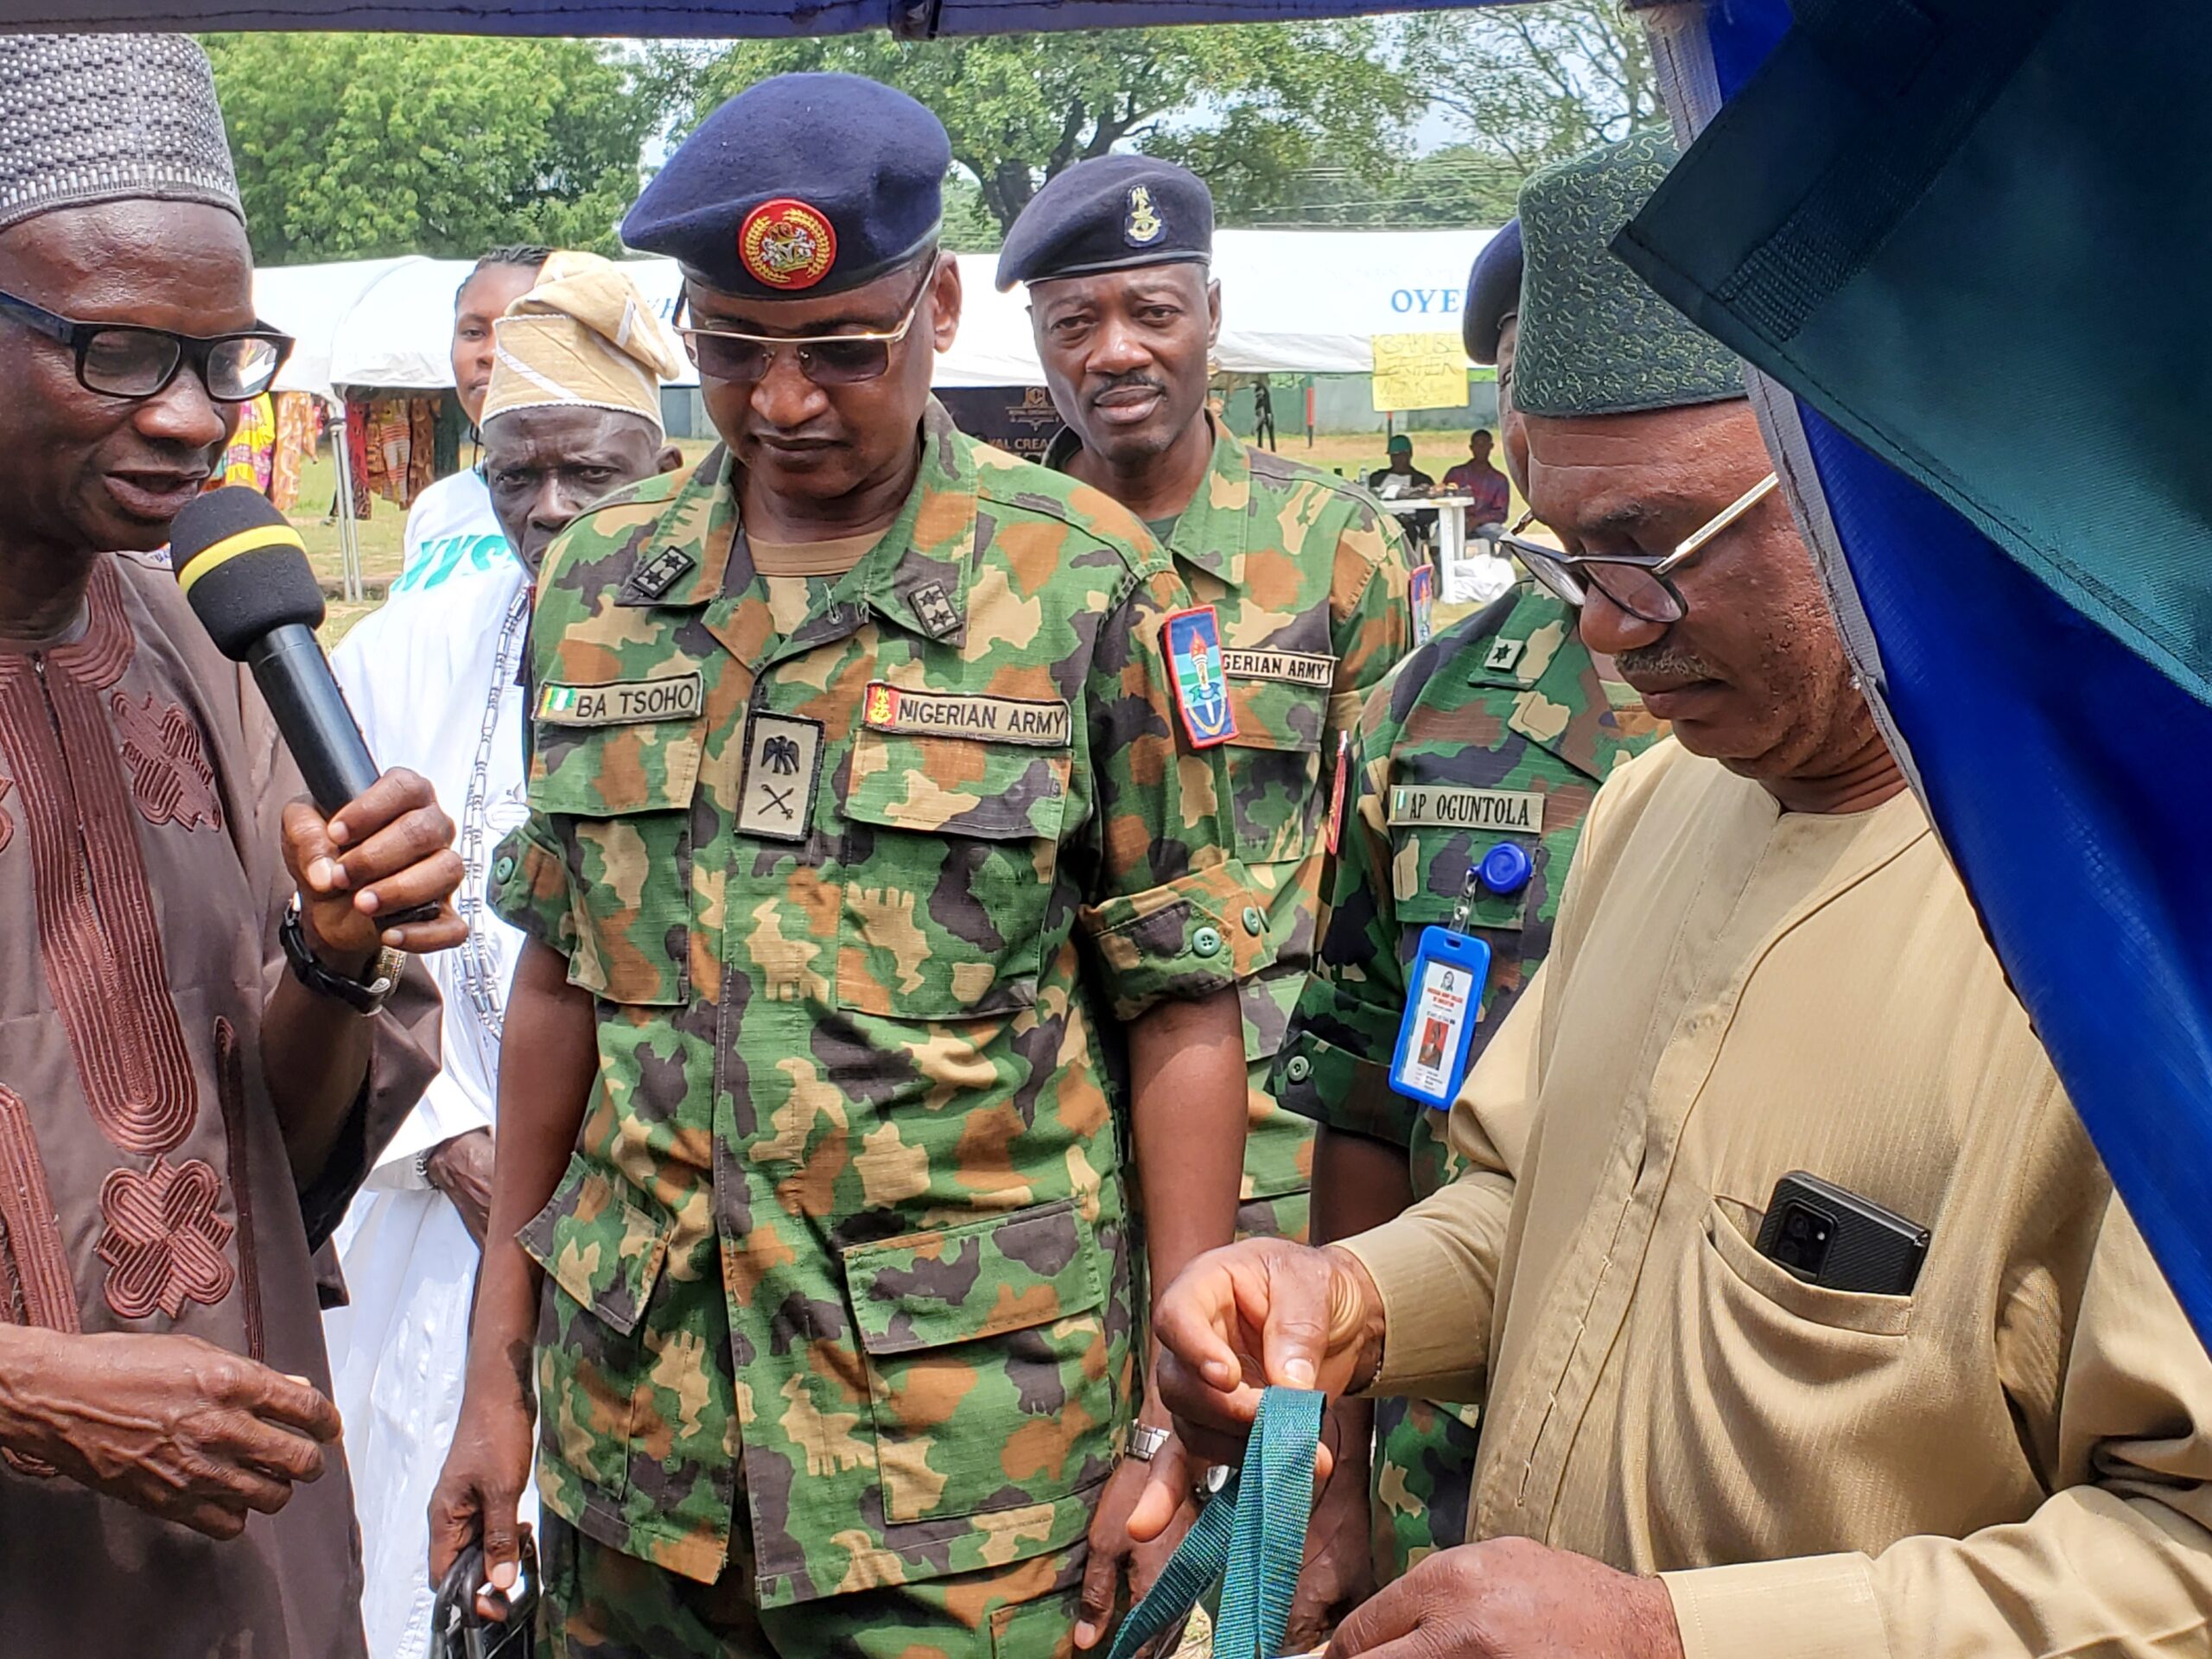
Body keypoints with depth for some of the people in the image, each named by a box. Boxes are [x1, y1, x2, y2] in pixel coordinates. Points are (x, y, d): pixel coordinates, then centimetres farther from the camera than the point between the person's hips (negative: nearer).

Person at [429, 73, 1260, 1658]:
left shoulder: (1087, 583, -7)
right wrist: (498, 1363, 11)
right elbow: (565, 980, 11)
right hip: (635, 1421, 4)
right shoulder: (599, 579, 5)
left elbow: (1181, 1015, -5)